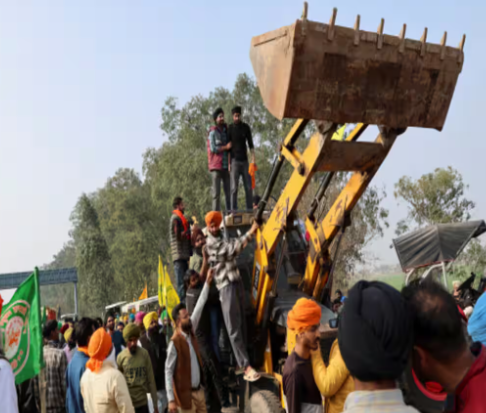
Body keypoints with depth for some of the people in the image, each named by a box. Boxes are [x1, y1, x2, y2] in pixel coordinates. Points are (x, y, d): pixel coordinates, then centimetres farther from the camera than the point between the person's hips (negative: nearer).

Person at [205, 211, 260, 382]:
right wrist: (250, 233, -28)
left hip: (237, 282, 9)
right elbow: (232, 248, -22)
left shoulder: (222, 239, 21)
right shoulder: (211, 242, -9)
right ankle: (246, 367, -14)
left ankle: (242, 362, 19)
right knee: (234, 329, -10)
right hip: (226, 287, -9)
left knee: (242, 325, 10)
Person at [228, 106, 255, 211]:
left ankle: (250, 209, 7)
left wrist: (253, 159, 1)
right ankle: (234, 209, -4)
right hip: (235, 160, -3)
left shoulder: (246, 127, 9)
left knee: (248, 186, 2)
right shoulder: (230, 128, 1)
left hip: (245, 160, 3)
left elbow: (250, 144, 11)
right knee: (234, 187, -6)